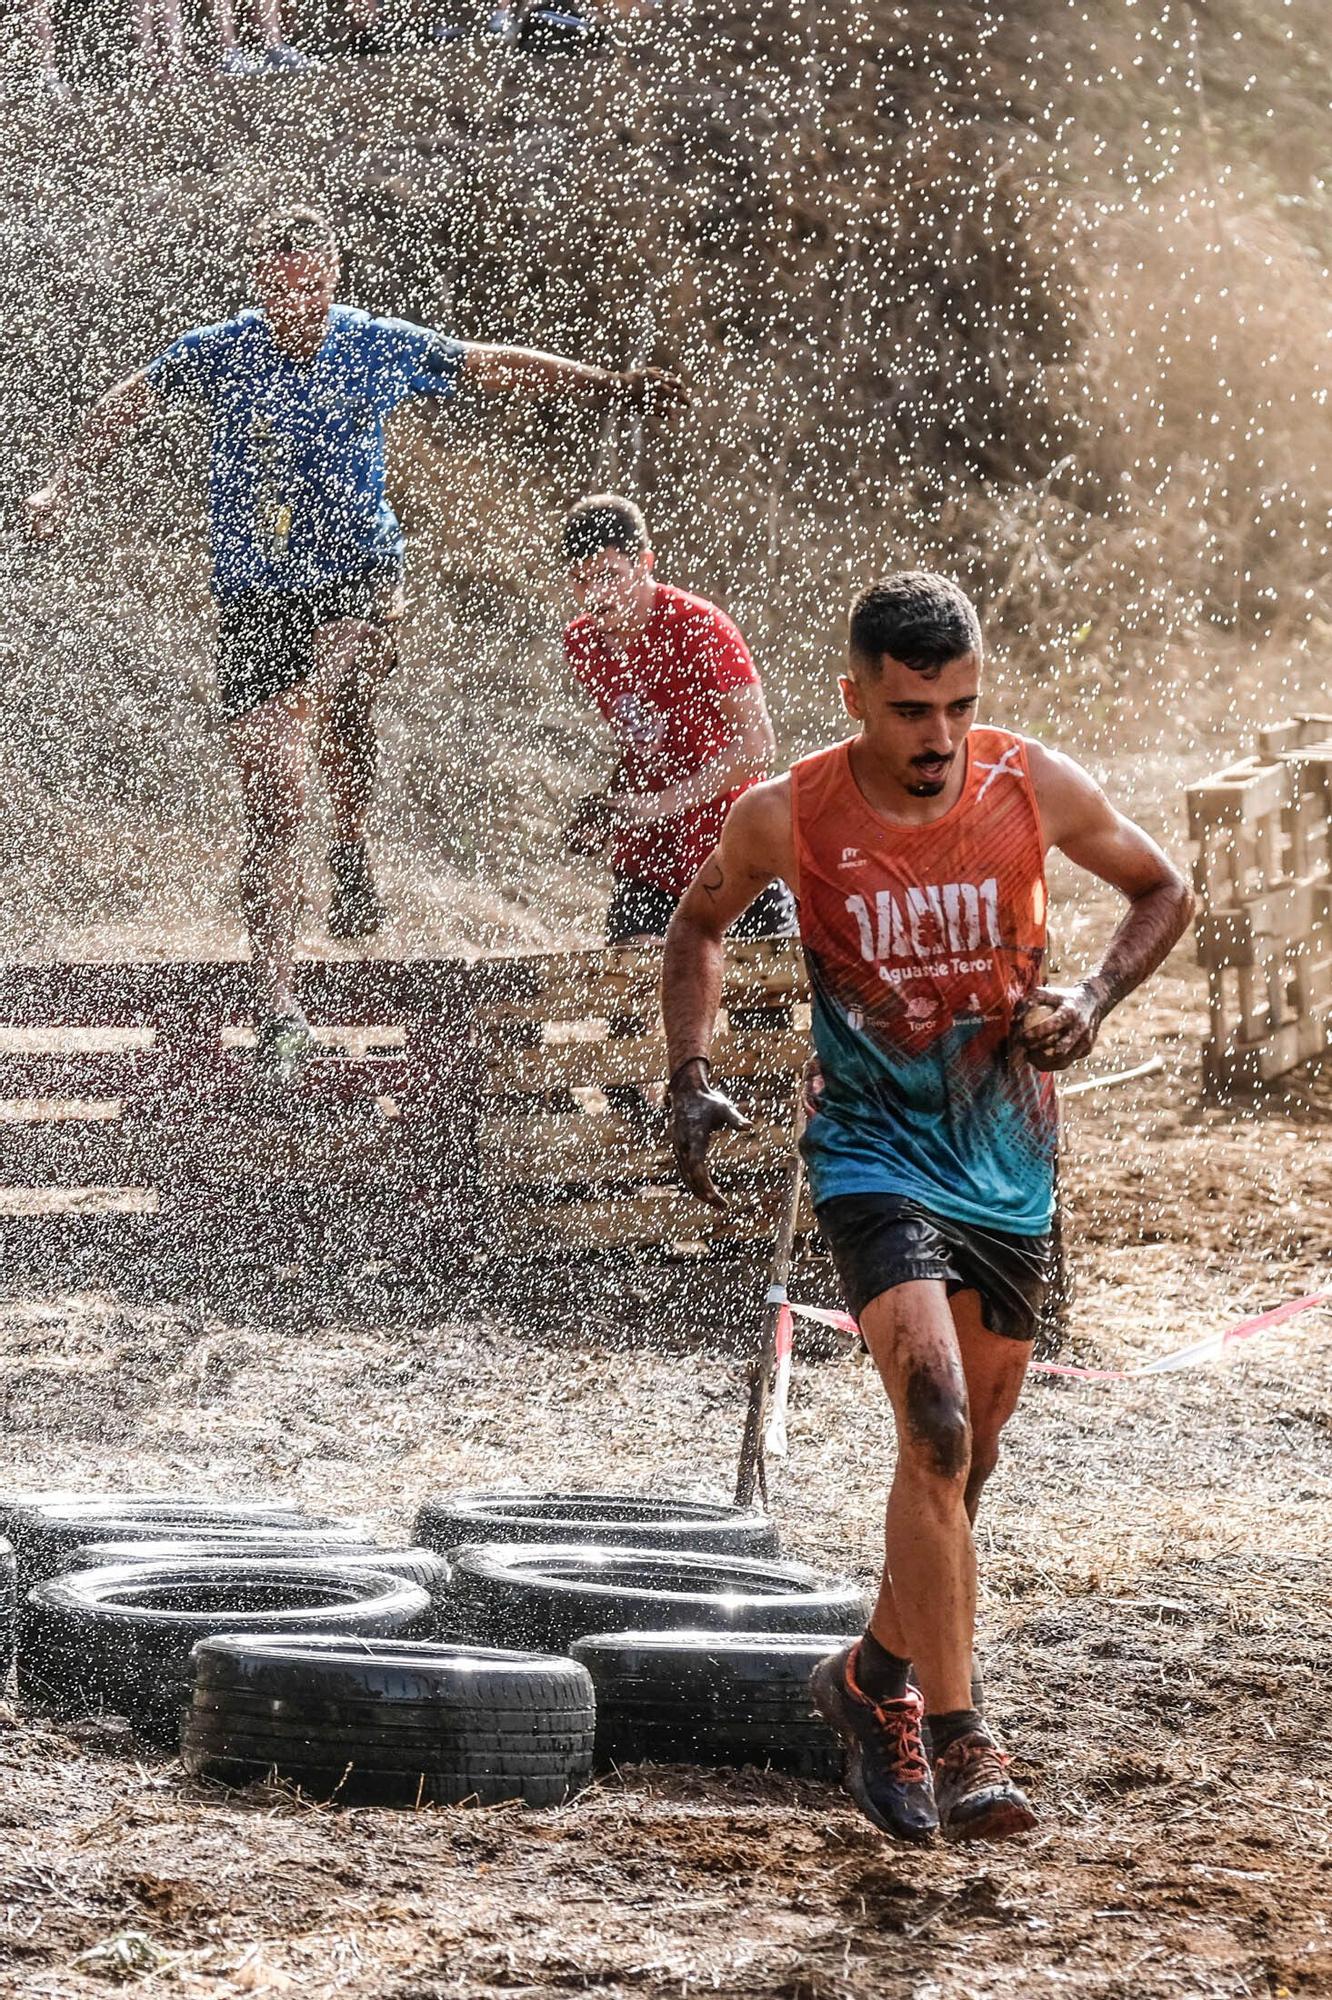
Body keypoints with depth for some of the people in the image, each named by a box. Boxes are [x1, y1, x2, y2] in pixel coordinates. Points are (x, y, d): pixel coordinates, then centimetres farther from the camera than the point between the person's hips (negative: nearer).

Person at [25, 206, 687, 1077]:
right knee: (275, 805, -7)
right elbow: (125, 406, 13)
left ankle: (354, 849, 1)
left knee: (339, 689, -28)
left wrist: (610, 385, 13)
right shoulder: (215, 354, -4)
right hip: (257, 599, -1)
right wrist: (63, 487, 9)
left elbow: (498, 366, 11)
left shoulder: (384, 347, -2)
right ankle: (279, 1006, -4)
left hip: (360, 578, 1)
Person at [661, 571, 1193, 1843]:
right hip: (873, 1152, -3)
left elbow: (1162, 893, 9)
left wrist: (1091, 1002, -9)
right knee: (937, 1426, -22)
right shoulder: (787, 817, -11)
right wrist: (691, 1082, -2)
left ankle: (878, 1677, 40)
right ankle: (957, 1743, -20)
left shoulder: (1038, 789, -8)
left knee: (966, 1456, 15)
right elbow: (700, 925, 9)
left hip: (1010, 1162, 4)